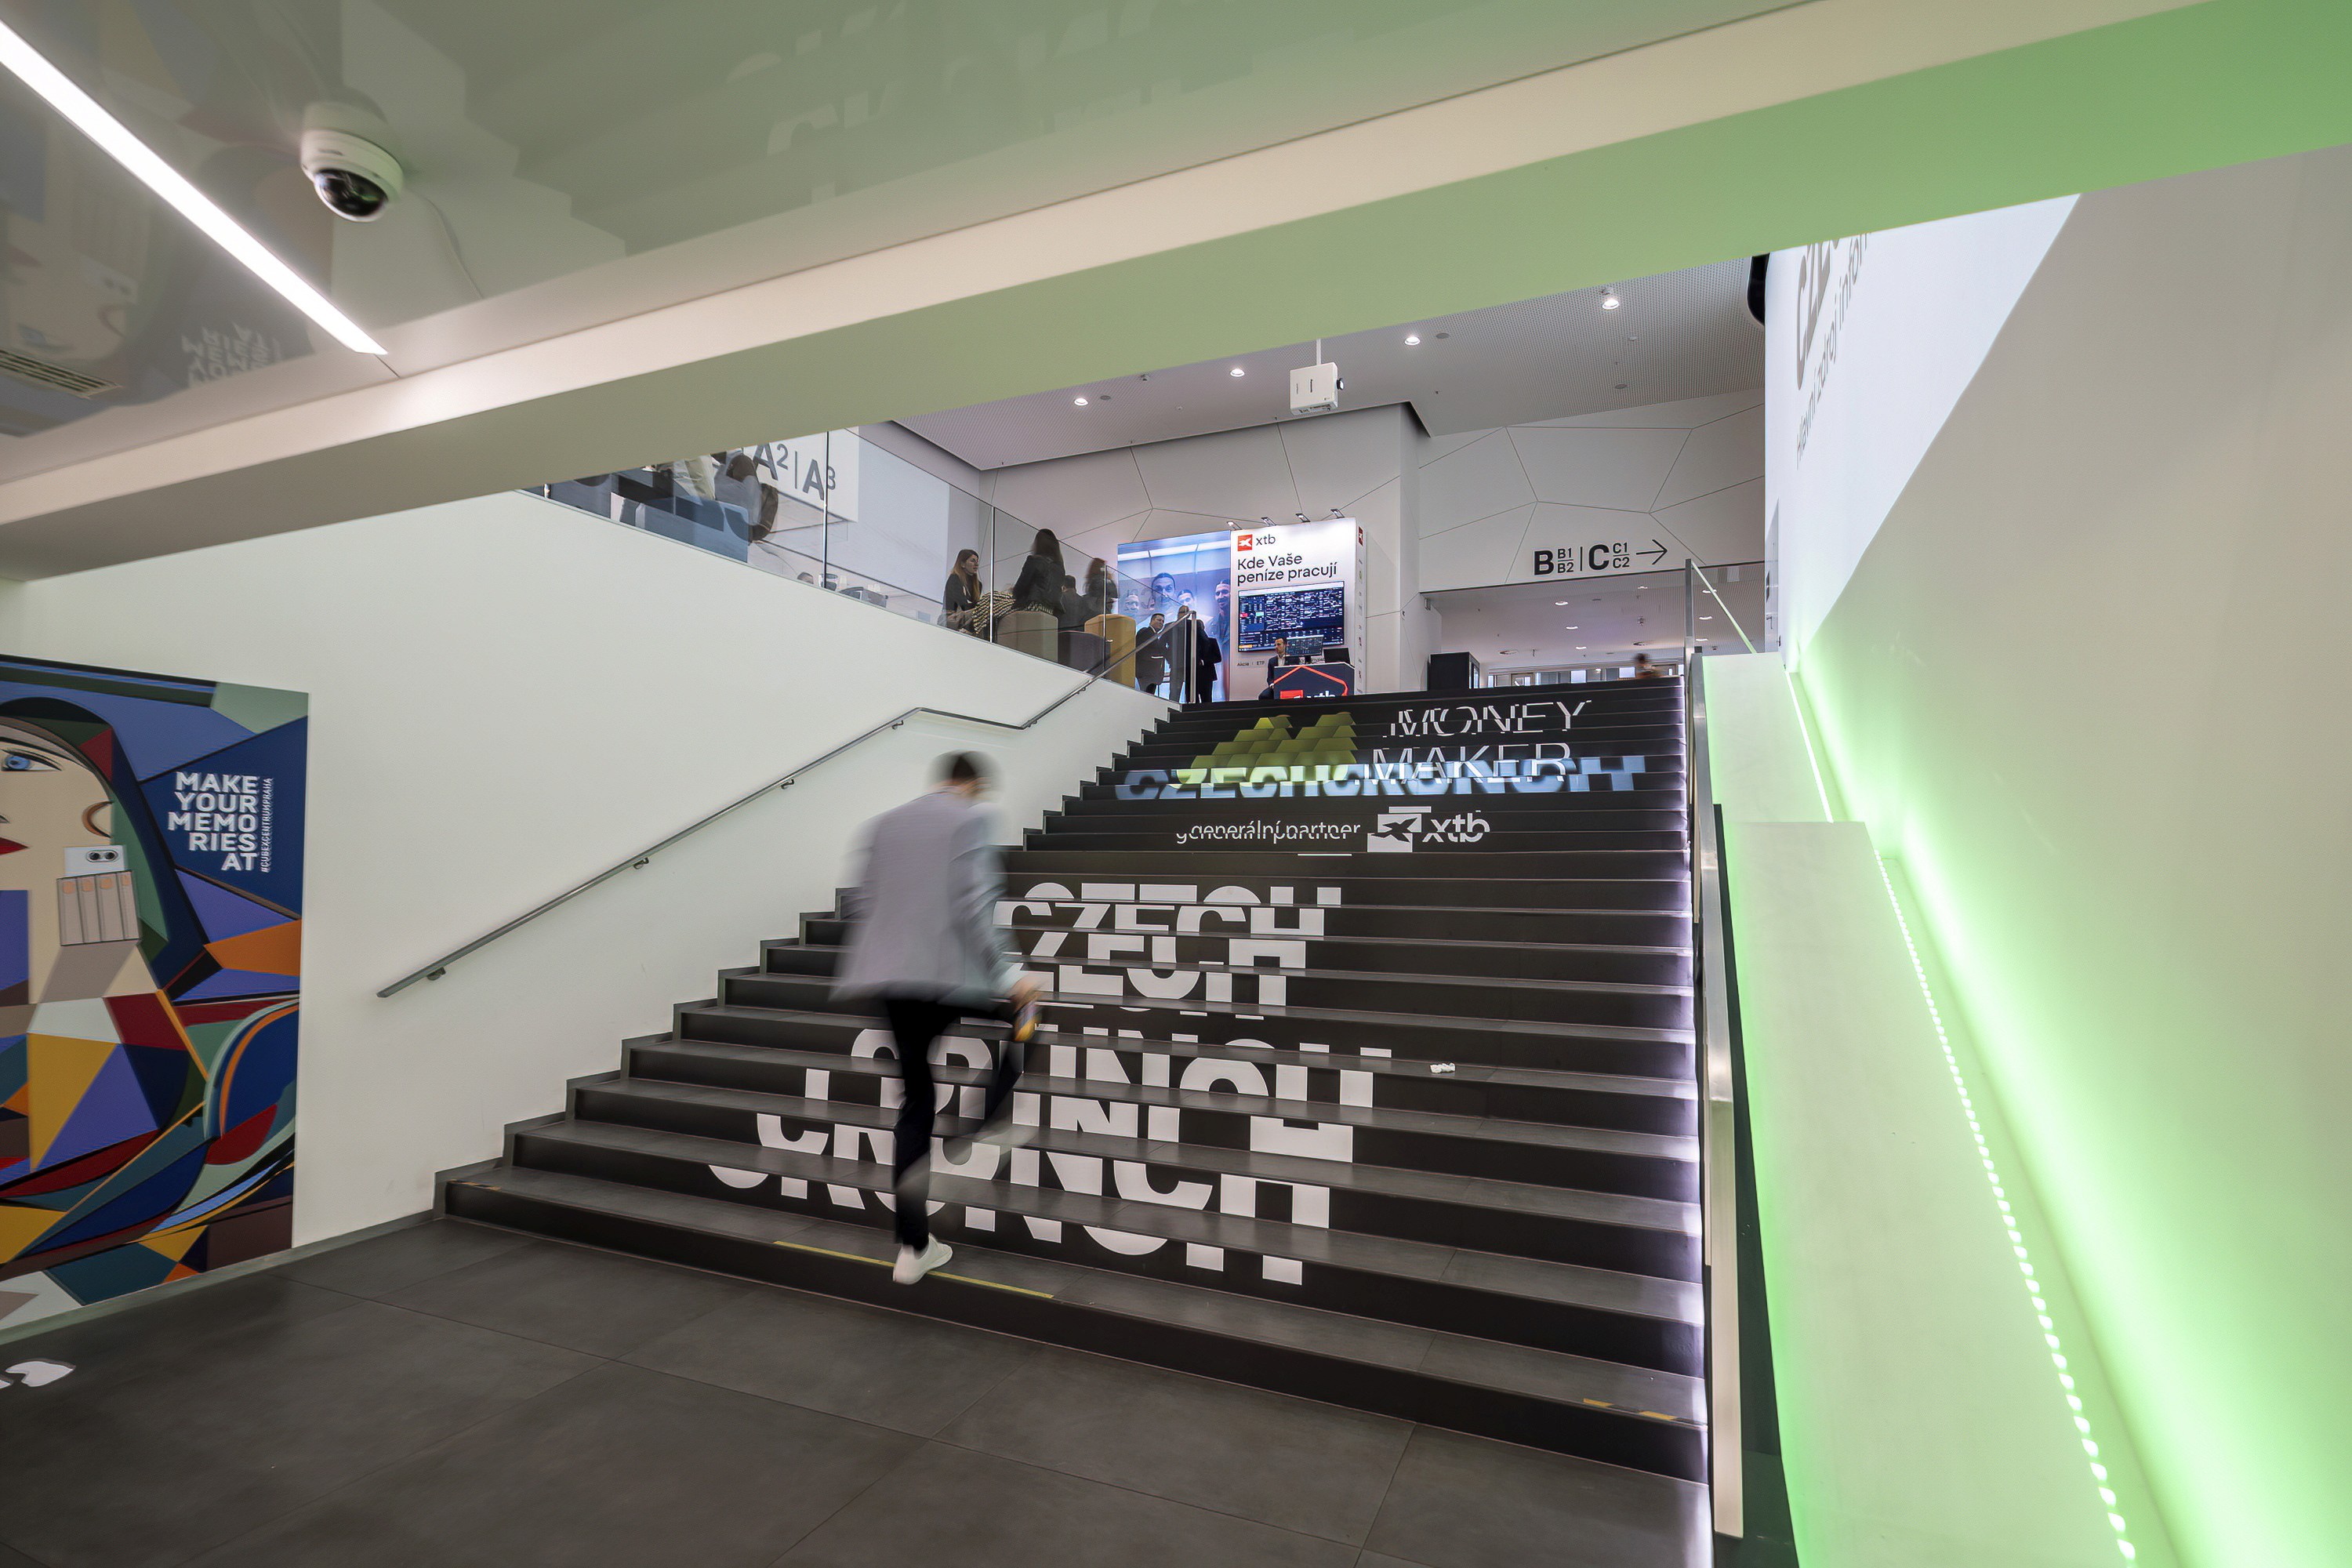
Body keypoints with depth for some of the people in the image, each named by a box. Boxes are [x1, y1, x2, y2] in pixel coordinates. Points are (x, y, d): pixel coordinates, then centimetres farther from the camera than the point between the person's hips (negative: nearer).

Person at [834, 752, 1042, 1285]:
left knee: (916, 1102, 15)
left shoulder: (883, 823, 13)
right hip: (951, 976, -6)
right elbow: (971, 907, -15)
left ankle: (914, 1246, 19)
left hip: (890, 979, 6)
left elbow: (861, 902, 13)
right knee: (1021, 1007, 25)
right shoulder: (973, 818, -5)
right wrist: (1006, 975, -11)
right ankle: (991, 1123, 12)